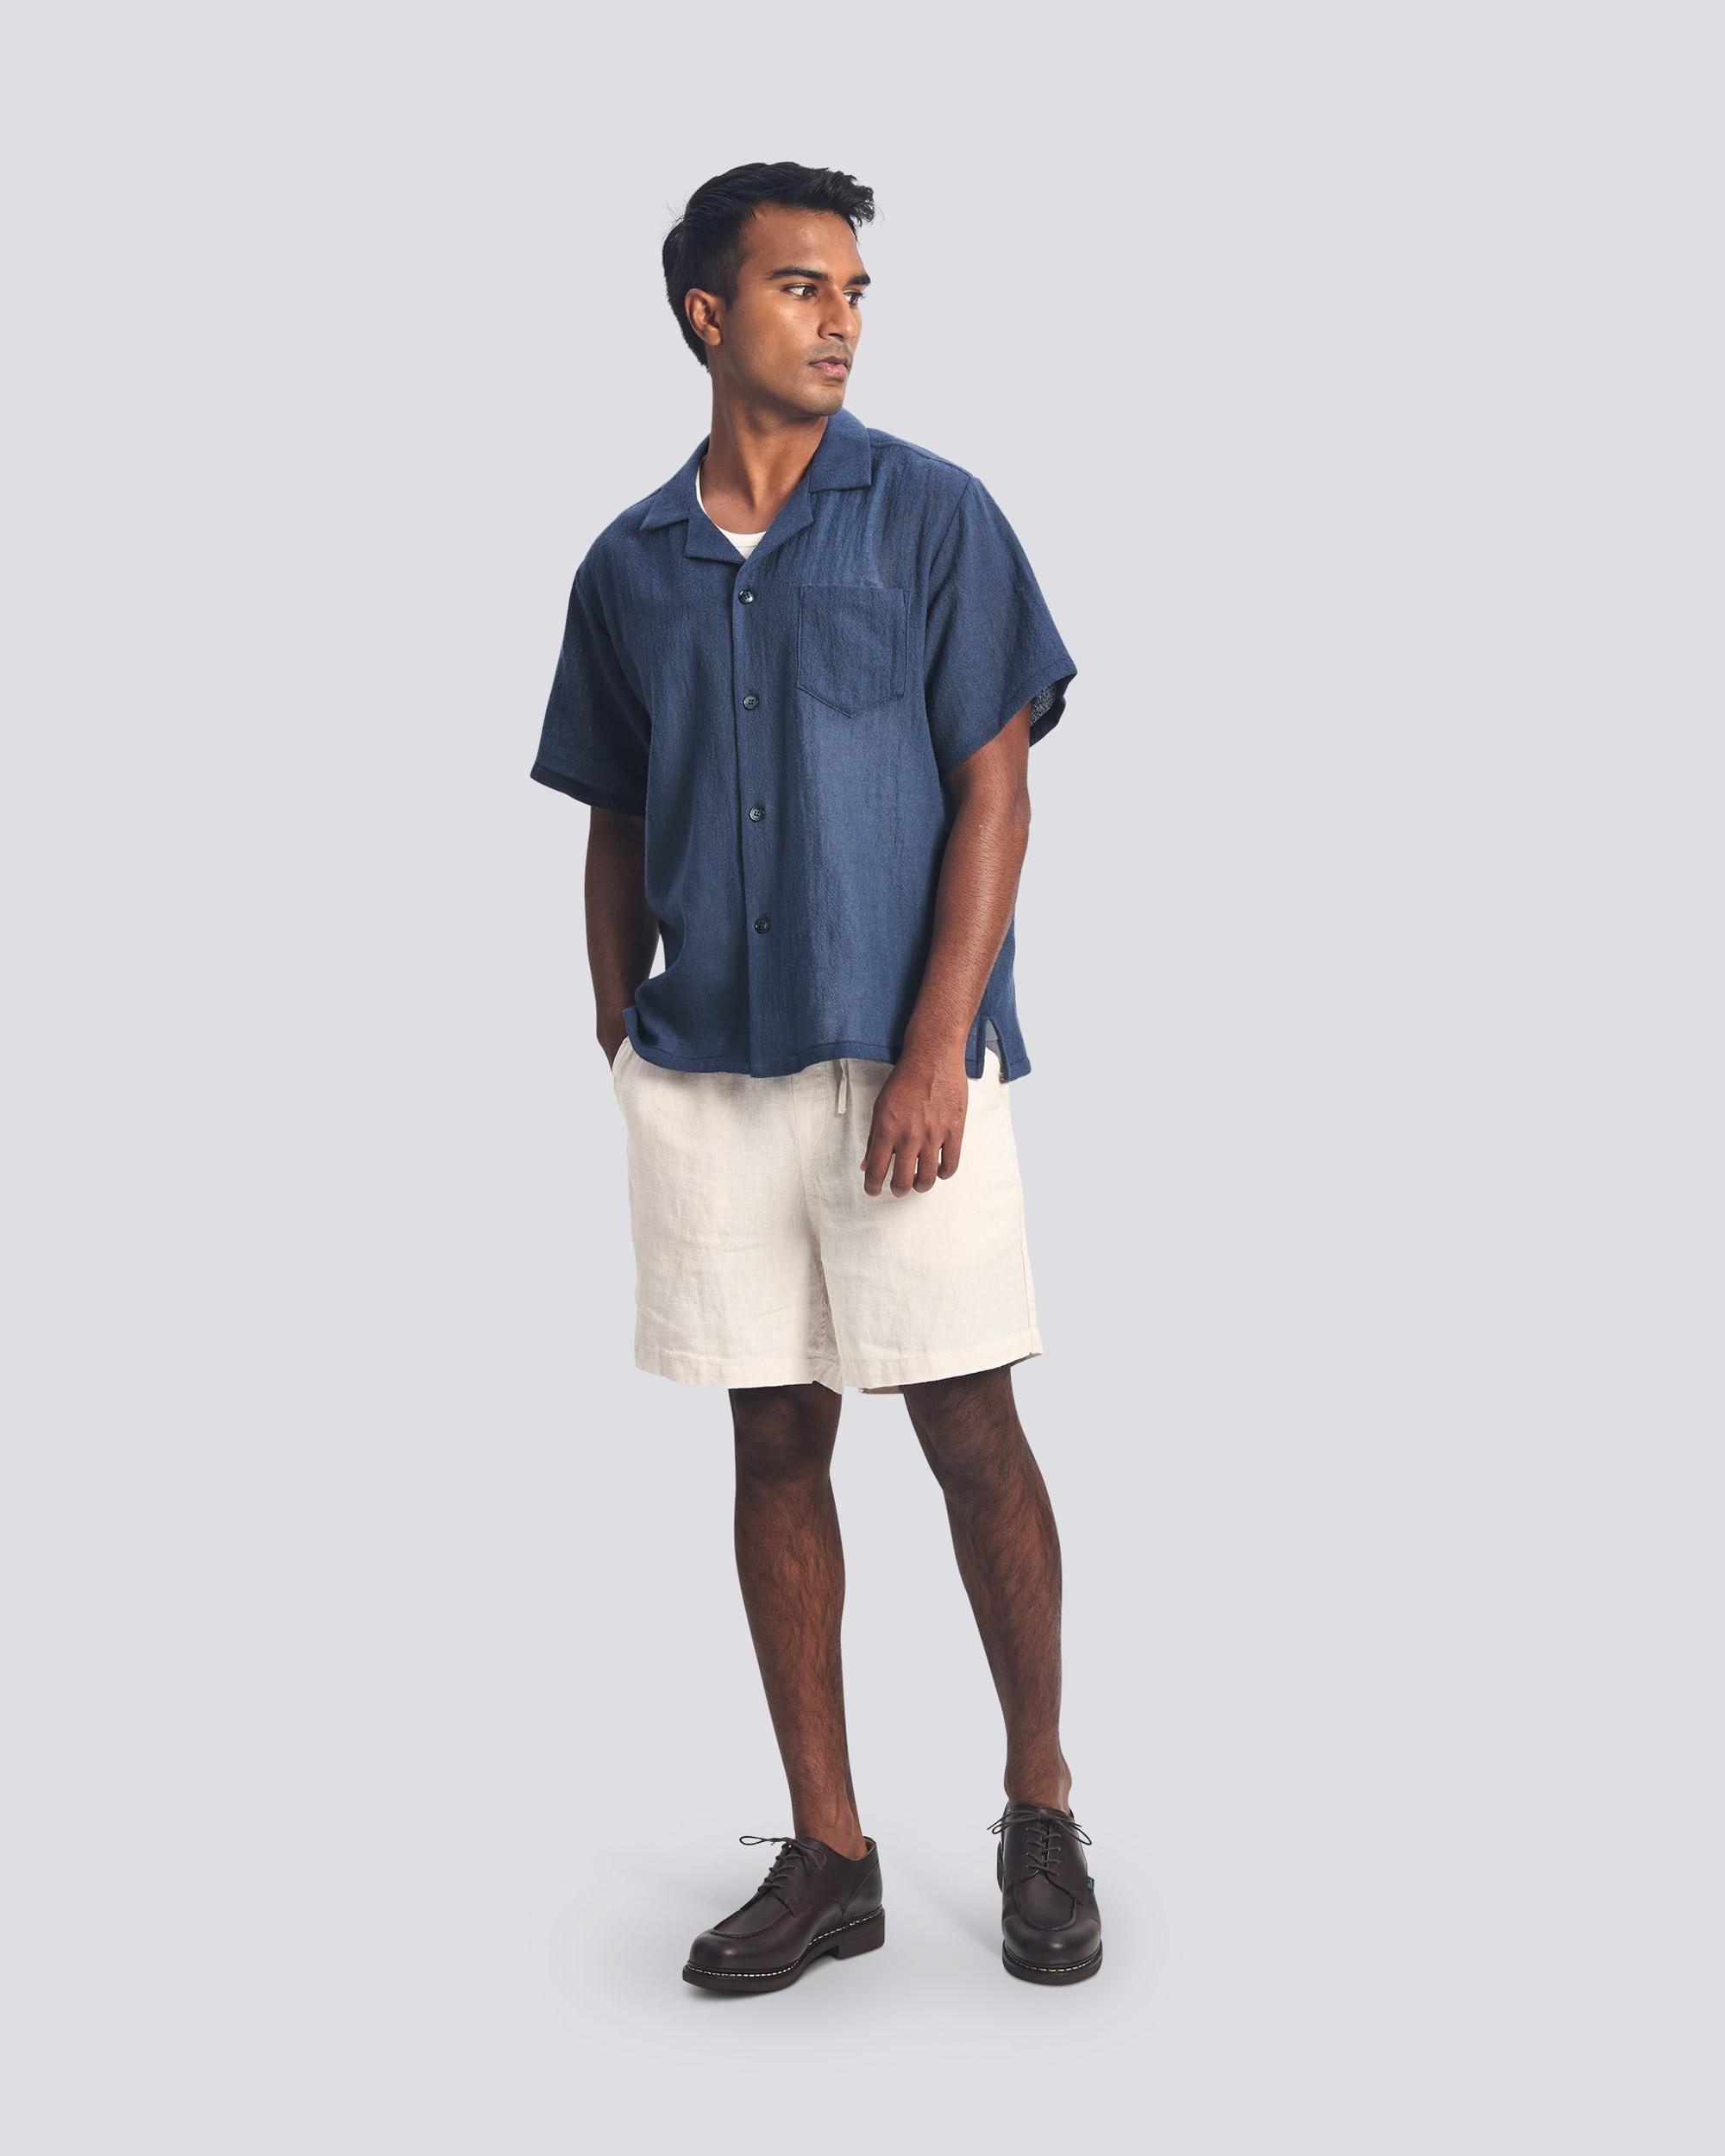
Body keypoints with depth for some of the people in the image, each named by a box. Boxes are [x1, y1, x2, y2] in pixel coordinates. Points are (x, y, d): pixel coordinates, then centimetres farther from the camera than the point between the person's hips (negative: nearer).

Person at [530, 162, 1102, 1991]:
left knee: (969, 1432, 0)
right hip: (708, 1070, 3)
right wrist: (620, 1054, 8)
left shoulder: (930, 514, 1)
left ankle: (1042, 1813, 19)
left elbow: (993, 791, -5)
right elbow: (617, 832, 16)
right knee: (775, 1444, 7)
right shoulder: (628, 567, 11)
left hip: (901, 1060, -3)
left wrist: (937, 1049, -13)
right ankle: (827, 1853, 18)